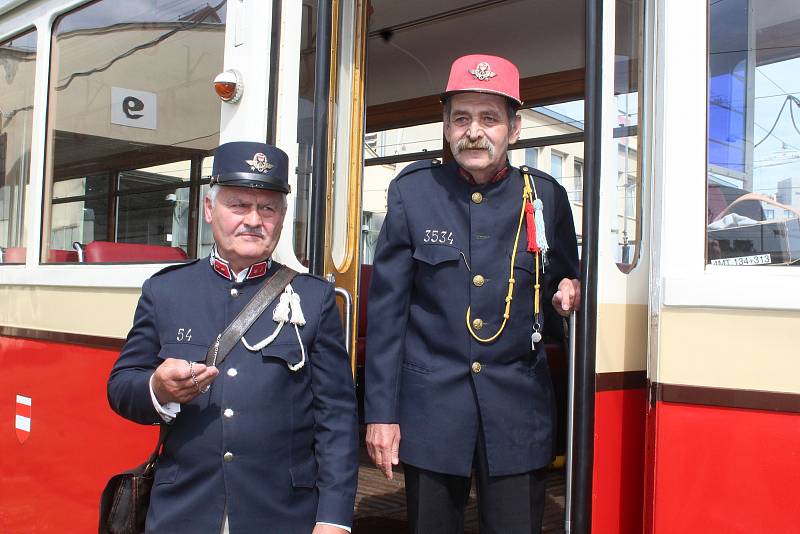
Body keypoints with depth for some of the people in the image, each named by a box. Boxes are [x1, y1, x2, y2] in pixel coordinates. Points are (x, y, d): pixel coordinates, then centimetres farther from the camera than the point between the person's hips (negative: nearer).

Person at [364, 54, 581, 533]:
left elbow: (565, 279, 17)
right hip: (430, 406, 0)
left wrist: (568, 293, -9)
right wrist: (380, 411, -3)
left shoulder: (546, 195, 2)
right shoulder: (413, 192, -1)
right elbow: (387, 309, -1)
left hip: (519, 408, 1)